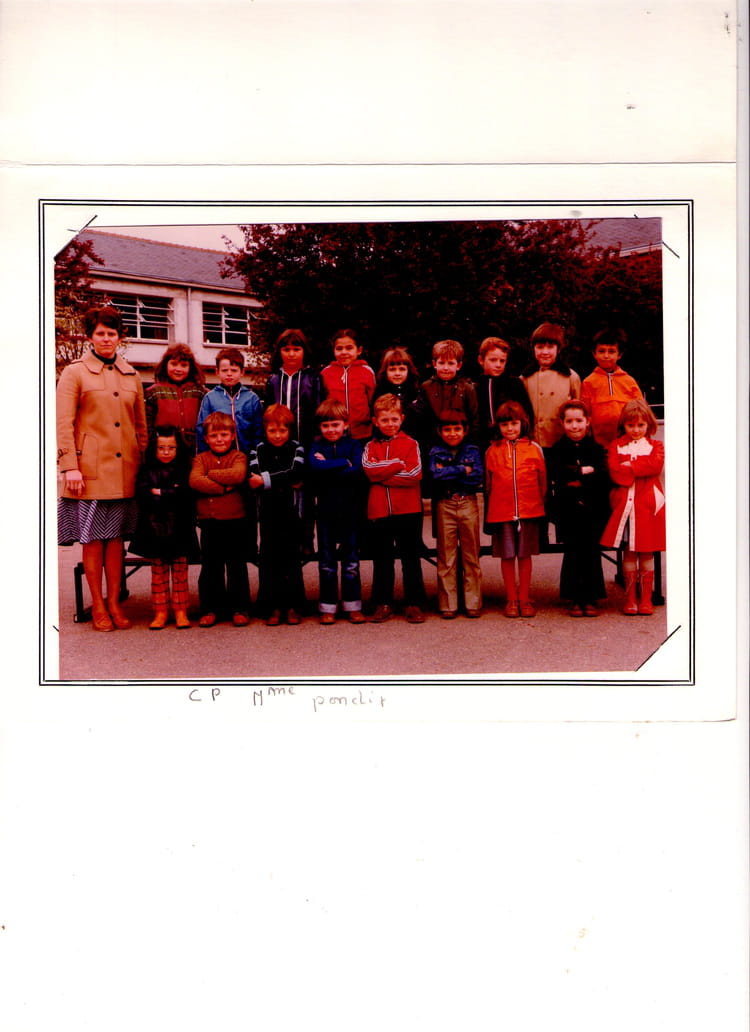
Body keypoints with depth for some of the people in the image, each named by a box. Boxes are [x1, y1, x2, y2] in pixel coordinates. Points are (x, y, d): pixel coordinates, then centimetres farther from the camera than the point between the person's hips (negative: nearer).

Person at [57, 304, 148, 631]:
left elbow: (141, 425, 17)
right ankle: (97, 606, 11)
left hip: (124, 471, 3)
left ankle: (114, 603, 14)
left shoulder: (131, 376, 14)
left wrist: (144, 463, 10)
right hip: (90, 469, -3)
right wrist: (70, 466, -12)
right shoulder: (75, 372, 2)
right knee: (93, 538, 1)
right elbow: (64, 423, -4)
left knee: (116, 536, 6)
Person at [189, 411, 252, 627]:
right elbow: (194, 481, -12)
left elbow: (238, 475, -22)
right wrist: (223, 487, -19)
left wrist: (210, 474, -13)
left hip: (234, 521, -2)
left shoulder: (238, 456, 1)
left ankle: (240, 609, 15)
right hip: (209, 522, 3)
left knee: (237, 567, 6)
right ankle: (210, 609, 18)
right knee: (209, 567, 9)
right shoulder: (201, 458, 7)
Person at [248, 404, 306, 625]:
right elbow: (255, 480, -9)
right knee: (269, 559, 2)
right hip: (269, 513, 1)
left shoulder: (297, 449, 4)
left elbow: (296, 473, -15)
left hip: (291, 513, -1)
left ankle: (293, 606, 12)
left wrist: (267, 480, -17)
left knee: (292, 559, 4)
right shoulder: (259, 451, 6)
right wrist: (286, 483, -16)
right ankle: (273, 607, 9)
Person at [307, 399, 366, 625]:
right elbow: (314, 467, -18)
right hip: (326, 510, 1)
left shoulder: (354, 445, 2)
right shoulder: (316, 447, 4)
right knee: (327, 561, 7)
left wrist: (327, 467, -15)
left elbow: (357, 472, -16)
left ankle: (353, 606, 16)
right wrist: (344, 463, -17)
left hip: (350, 510, -1)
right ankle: (327, 607, 15)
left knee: (351, 560, 7)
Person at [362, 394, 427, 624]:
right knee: (382, 561, 9)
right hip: (379, 510, 2)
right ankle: (383, 604, 18)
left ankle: (414, 604, 13)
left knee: (411, 559, 5)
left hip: (408, 510, -2)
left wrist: (382, 475, -10)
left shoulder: (410, 444, 3)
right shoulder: (371, 446, 10)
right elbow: (368, 468, -10)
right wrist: (398, 464, -11)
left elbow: (414, 474, -11)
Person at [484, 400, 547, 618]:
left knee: (525, 555, 7)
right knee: (507, 555, 6)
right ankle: (511, 599, 17)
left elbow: (542, 481, 9)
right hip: (502, 512, 0)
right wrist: (488, 514, 8)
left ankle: (524, 599, 17)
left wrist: (542, 506, 6)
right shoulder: (492, 451, 5)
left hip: (529, 510, 0)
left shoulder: (534, 448, 4)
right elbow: (489, 484, 9)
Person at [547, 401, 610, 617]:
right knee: (573, 554, 2)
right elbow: (555, 473, -15)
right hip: (568, 511, -1)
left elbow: (603, 477, -9)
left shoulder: (596, 449, 5)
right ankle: (576, 599, 11)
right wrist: (583, 471, -15)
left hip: (592, 510, 1)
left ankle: (591, 599, 12)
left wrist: (578, 482, -16)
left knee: (592, 553, 3)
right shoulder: (557, 450, 4)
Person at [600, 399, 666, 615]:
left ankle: (646, 598, 13)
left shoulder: (656, 446, 10)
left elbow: (656, 466, -13)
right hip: (625, 503, 0)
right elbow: (616, 473, -10)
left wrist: (629, 466, -12)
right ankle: (630, 598, 12)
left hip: (648, 504, 0)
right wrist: (641, 469, -12)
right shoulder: (616, 446, 8)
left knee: (647, 552, 5)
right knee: (629, 551, 4)